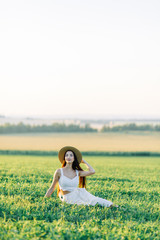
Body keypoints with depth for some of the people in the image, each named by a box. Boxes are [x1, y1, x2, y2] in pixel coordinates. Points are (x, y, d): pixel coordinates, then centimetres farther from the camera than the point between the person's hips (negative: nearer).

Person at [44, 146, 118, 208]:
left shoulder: (77, 172, 7)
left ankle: (111, 205, -38)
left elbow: (92, 171, -6)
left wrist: (84, 161, 9)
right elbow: (52, 188, 5)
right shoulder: (59, 172, -3)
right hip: (68, 199, -4)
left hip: (77, 194, 4)